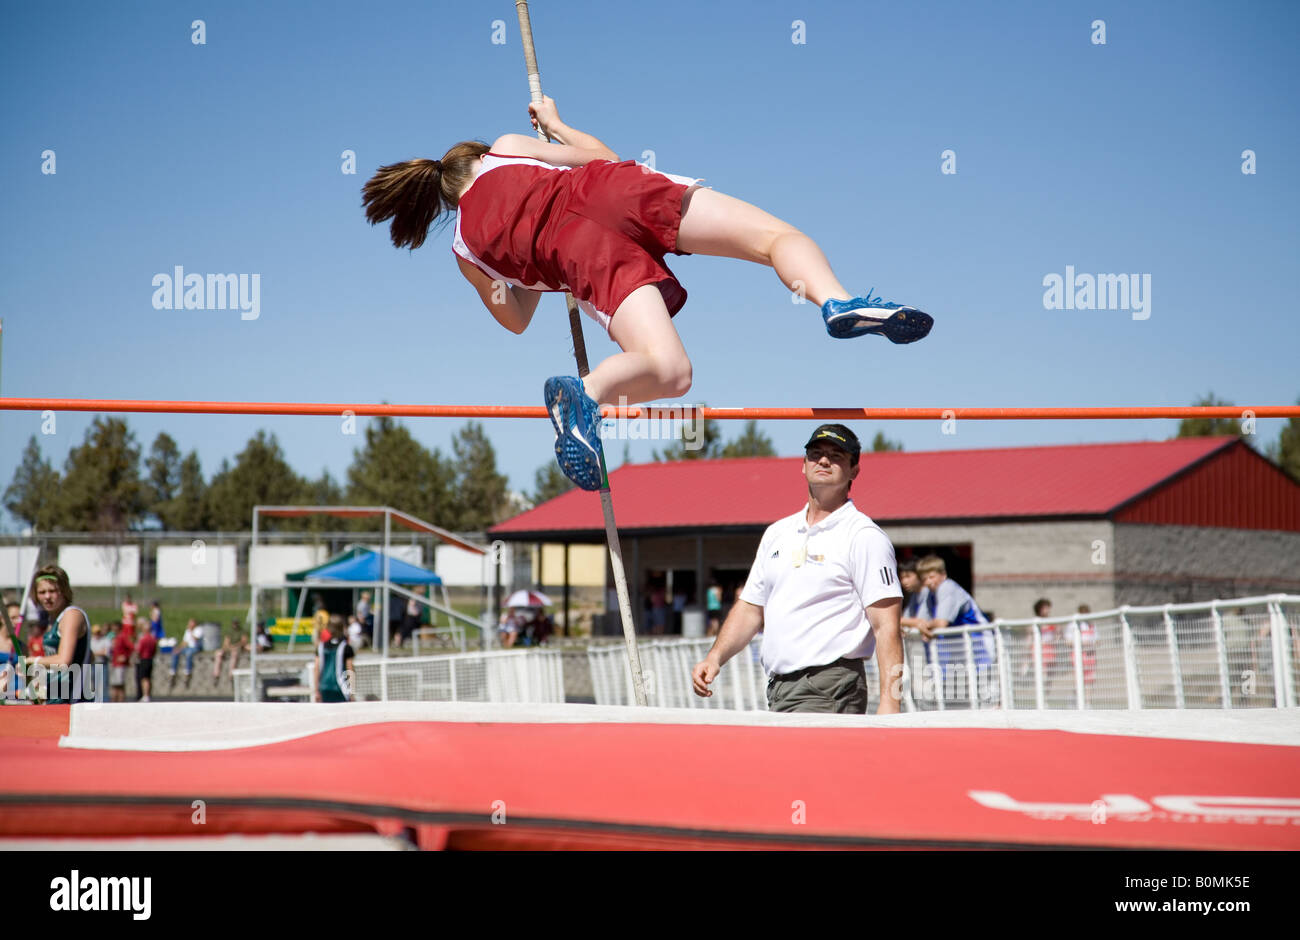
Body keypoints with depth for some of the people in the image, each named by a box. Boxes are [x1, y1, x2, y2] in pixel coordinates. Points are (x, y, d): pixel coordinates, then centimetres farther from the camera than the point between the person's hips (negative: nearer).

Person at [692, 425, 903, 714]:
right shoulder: (777, 533, 18)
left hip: (828, 693, -7)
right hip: (777, 688, 7)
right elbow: (750, 609, 22)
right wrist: (715, 657, 6)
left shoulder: (864, 537, -4)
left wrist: (889, 702, -21)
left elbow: (886, 627, -11)